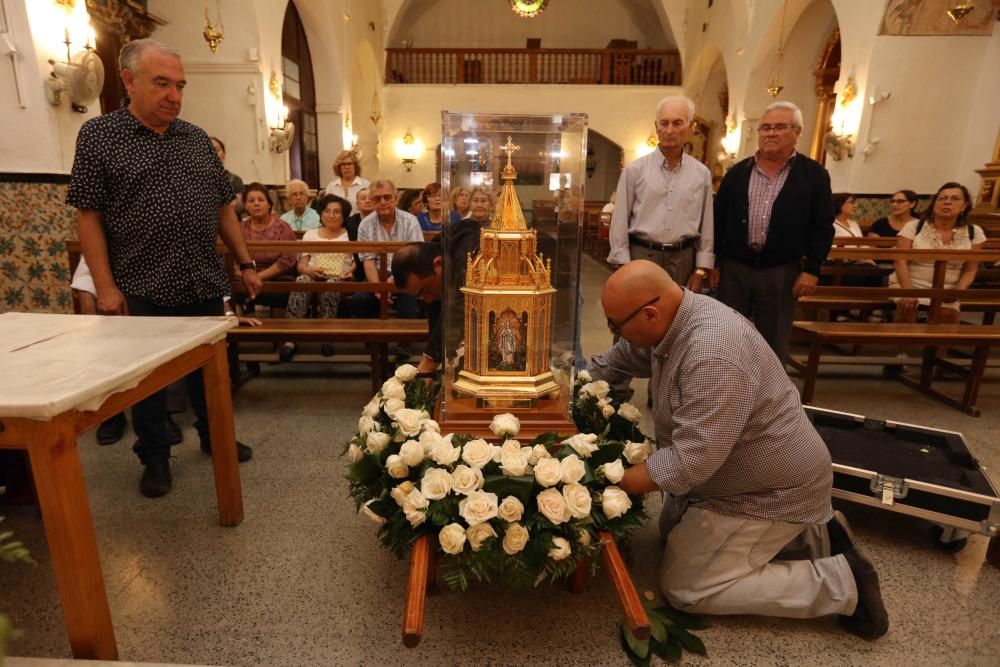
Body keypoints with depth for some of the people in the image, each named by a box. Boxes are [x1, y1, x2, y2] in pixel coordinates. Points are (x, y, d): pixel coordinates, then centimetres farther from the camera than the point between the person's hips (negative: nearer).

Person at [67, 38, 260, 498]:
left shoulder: (197, 139, 9)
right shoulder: (97, 136, -3)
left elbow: (223, 208, 13)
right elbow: (88, 215, -6)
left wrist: (246, 265, 9)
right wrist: (105, 286, -12)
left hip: (204, 285, 4)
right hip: (142, 290, -3)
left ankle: (214, 437, 35)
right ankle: (155, 458, 26)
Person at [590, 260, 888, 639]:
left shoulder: (713, 354, -37)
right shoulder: (671, 319, -7)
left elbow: (689, 461, -36)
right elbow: (618, 360, 10)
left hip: (775, 490, -9)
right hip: (736, 475, 9)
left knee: (683, 589, -5)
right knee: (673, 533, 24)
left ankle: (839, 583, 3)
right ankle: (805, 531, 21)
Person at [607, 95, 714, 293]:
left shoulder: (702, 173, 7)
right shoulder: (635, 170, 0)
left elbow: (706, 225, 9)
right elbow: (620, 221, 0)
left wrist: (701, 270, 4)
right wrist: (624, 267, -5)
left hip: (683, 259, 2)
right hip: (641, 256, -2)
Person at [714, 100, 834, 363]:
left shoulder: (814, 174, 1)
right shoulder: (737, 172, 7)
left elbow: (822, 228, 0)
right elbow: (718, 219, 8)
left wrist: (812, 270, -7)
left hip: (781, 272, -1)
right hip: (734, 267, 2)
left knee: (773, 344, 8)